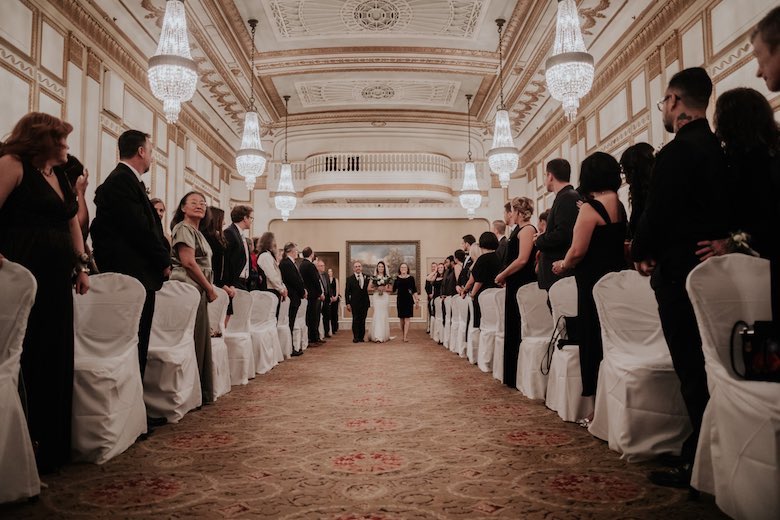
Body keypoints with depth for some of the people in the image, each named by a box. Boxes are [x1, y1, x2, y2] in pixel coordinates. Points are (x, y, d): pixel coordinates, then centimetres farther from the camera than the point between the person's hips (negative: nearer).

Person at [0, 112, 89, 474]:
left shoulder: (60, 176, 19)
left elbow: (73, 222, 22)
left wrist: (81, 265, 14)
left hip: (57, 280, 8)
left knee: (55, 359, 9)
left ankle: (50, 444, 19)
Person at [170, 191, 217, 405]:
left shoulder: (197, 232, 22)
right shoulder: (183, 229, -7)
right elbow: (188, 261, -16)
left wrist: (208, 288, 10)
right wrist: (210, 288, -10)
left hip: (198, 291, 10)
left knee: (200, 340, 10)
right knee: (192, 341, -6)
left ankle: (199, 393, 16)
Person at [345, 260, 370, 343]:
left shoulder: (366, 278, 7)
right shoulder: (350, 279, 2)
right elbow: (347, 292, 0)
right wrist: (348, 303, -6)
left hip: (364, 303, 2)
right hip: (355, 304, -2)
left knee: (363, 321, 6)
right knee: (355, 320, 0)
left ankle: (361, 337, 14)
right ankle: (356, 337, 7)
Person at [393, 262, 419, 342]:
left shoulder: (411, 278, 2)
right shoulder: (397, 278, 5)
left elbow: (414, 290, 5)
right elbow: (393, 289, 6)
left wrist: (417, 298, 1)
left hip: (408, 299, -2)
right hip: (400, 299, 2)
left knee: (407, 318, -7)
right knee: (401, 318, 6)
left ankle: (405, 337, -11)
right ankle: (403, 335, 16)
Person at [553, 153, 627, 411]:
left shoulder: (590, 208, -14)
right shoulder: (620, 205, 9)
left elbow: (577, 251, -17)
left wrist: (562, 266, 1)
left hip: (594, 281, -8)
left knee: (595, 342, 1)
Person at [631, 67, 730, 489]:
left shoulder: (675, 153, -15)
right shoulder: (721, 150, 11)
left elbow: (656, 215, -17)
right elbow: (722, 209, 16)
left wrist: (641, 253, 2)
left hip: (680, 271, -8)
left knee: (691, 368, -2)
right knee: (708, 366, 15)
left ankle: (697, 463, 6)